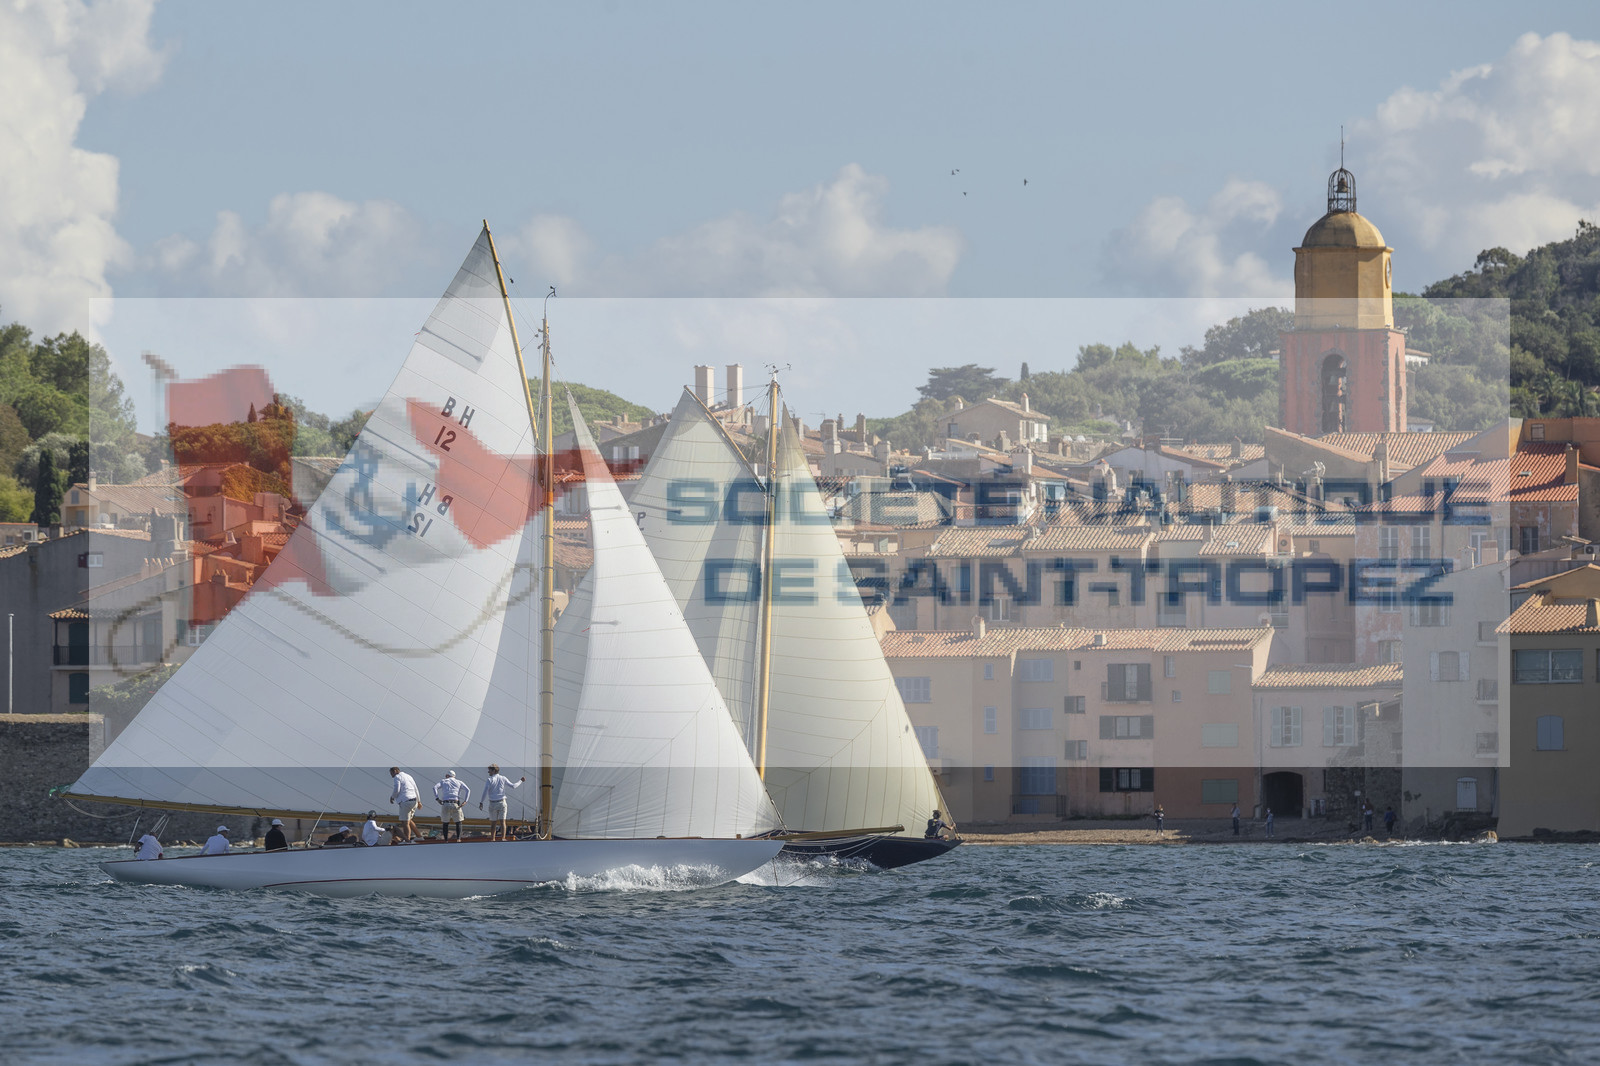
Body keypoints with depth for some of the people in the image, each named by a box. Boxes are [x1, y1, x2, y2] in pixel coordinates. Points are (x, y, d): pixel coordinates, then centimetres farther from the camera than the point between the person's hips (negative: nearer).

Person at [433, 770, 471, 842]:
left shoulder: (443, 782, 18)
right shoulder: (459, 782, 18)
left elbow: (435, 788, -1)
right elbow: (468, 790, 3)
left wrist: (437, 799, -7)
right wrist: (465, 802, -4)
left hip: (445, 804, 0)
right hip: (455, 805, 0)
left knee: (445, 823, 16)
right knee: (458, 823, 12)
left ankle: (446, 840, 8)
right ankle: (458, 839, -5)